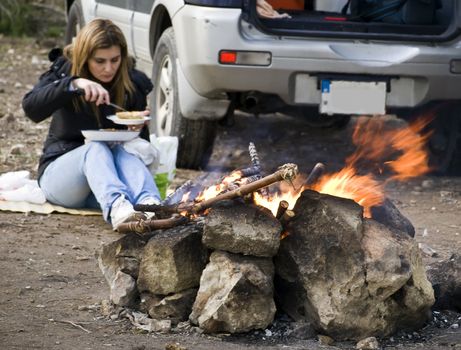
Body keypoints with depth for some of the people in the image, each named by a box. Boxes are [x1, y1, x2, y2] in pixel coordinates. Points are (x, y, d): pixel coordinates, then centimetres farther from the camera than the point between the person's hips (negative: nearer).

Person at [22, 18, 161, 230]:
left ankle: (149, 204, -62)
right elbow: (31, 108, -22)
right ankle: (116, 207, -65)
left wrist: (137, 129, -18)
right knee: (96, 148, -33)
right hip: (58, 171, -2)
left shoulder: (133, 84, 1)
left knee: (123, 153, -31)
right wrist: (73, 84, -35)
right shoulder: (64, 70, -3)